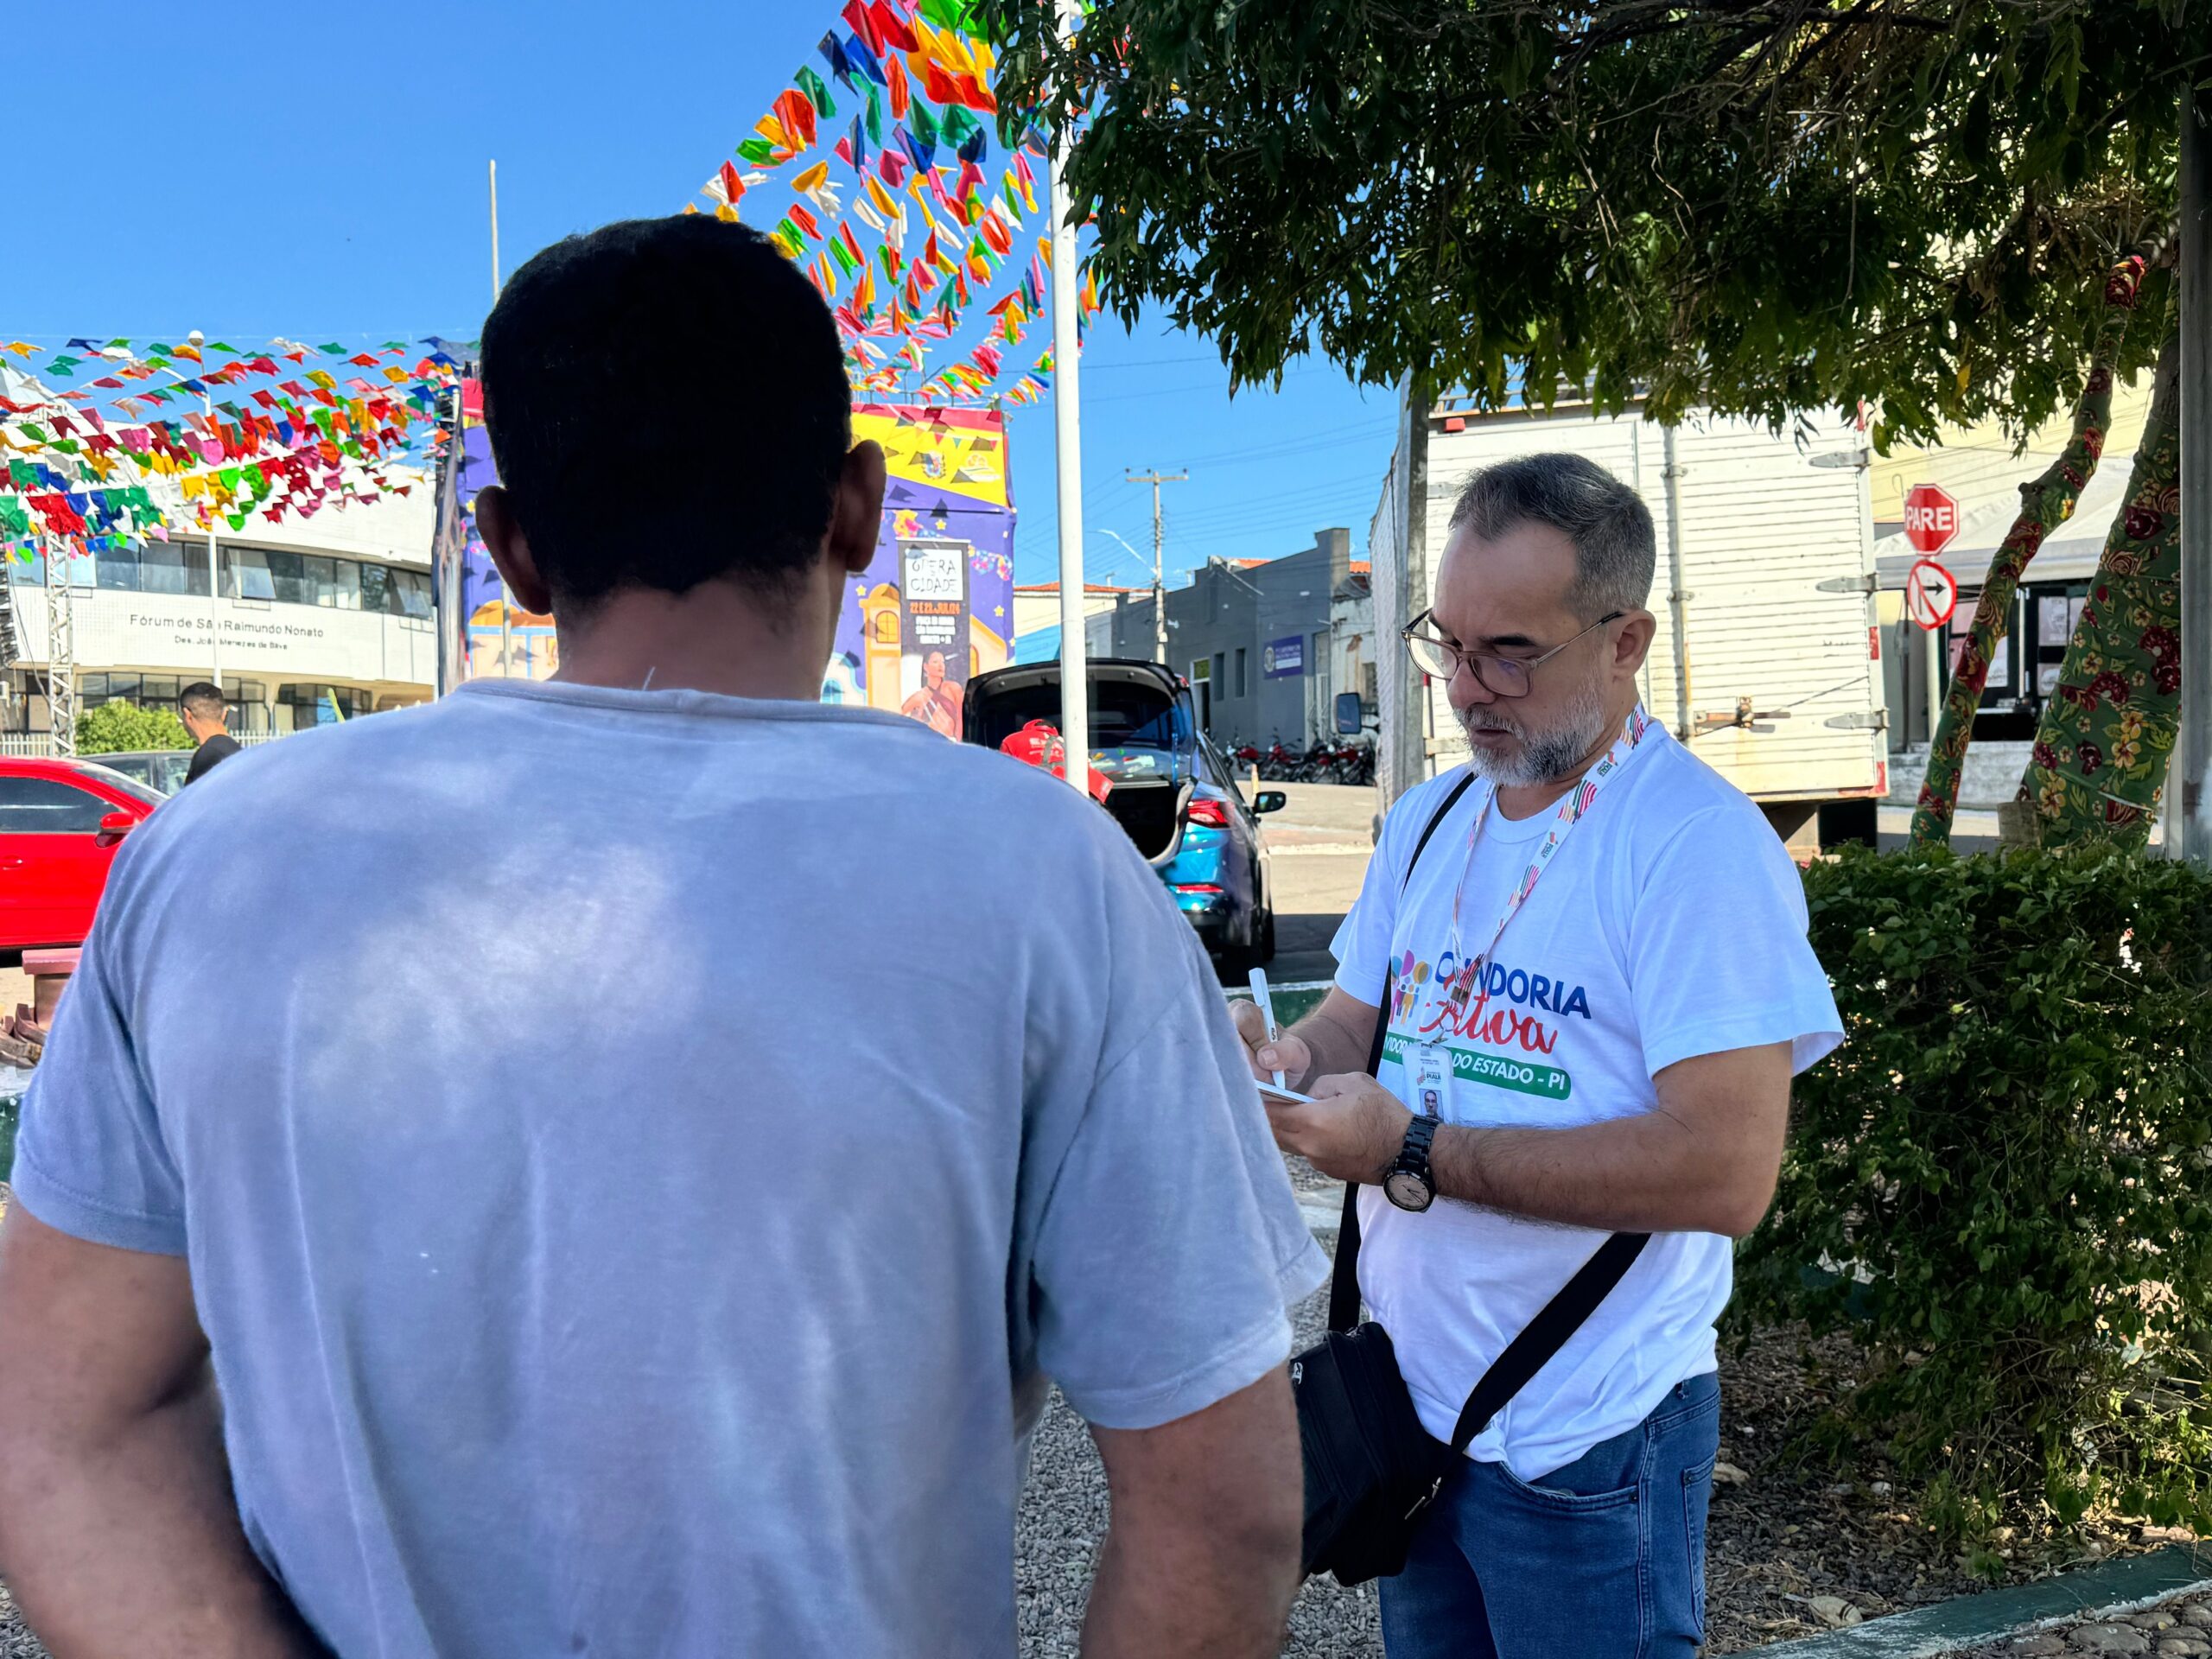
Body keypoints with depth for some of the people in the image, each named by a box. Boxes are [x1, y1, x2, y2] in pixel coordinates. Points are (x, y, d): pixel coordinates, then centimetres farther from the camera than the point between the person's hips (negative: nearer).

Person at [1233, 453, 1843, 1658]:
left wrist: (1416, 1151, -26)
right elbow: (1355, 1020, 13)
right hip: (1409, 1400, 7)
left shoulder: (1701, 845, -18)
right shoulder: (1428, 820, 6)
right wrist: (1277, 1056, -10)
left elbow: (1728, 1171, -25)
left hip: (1585, 1450, -6)